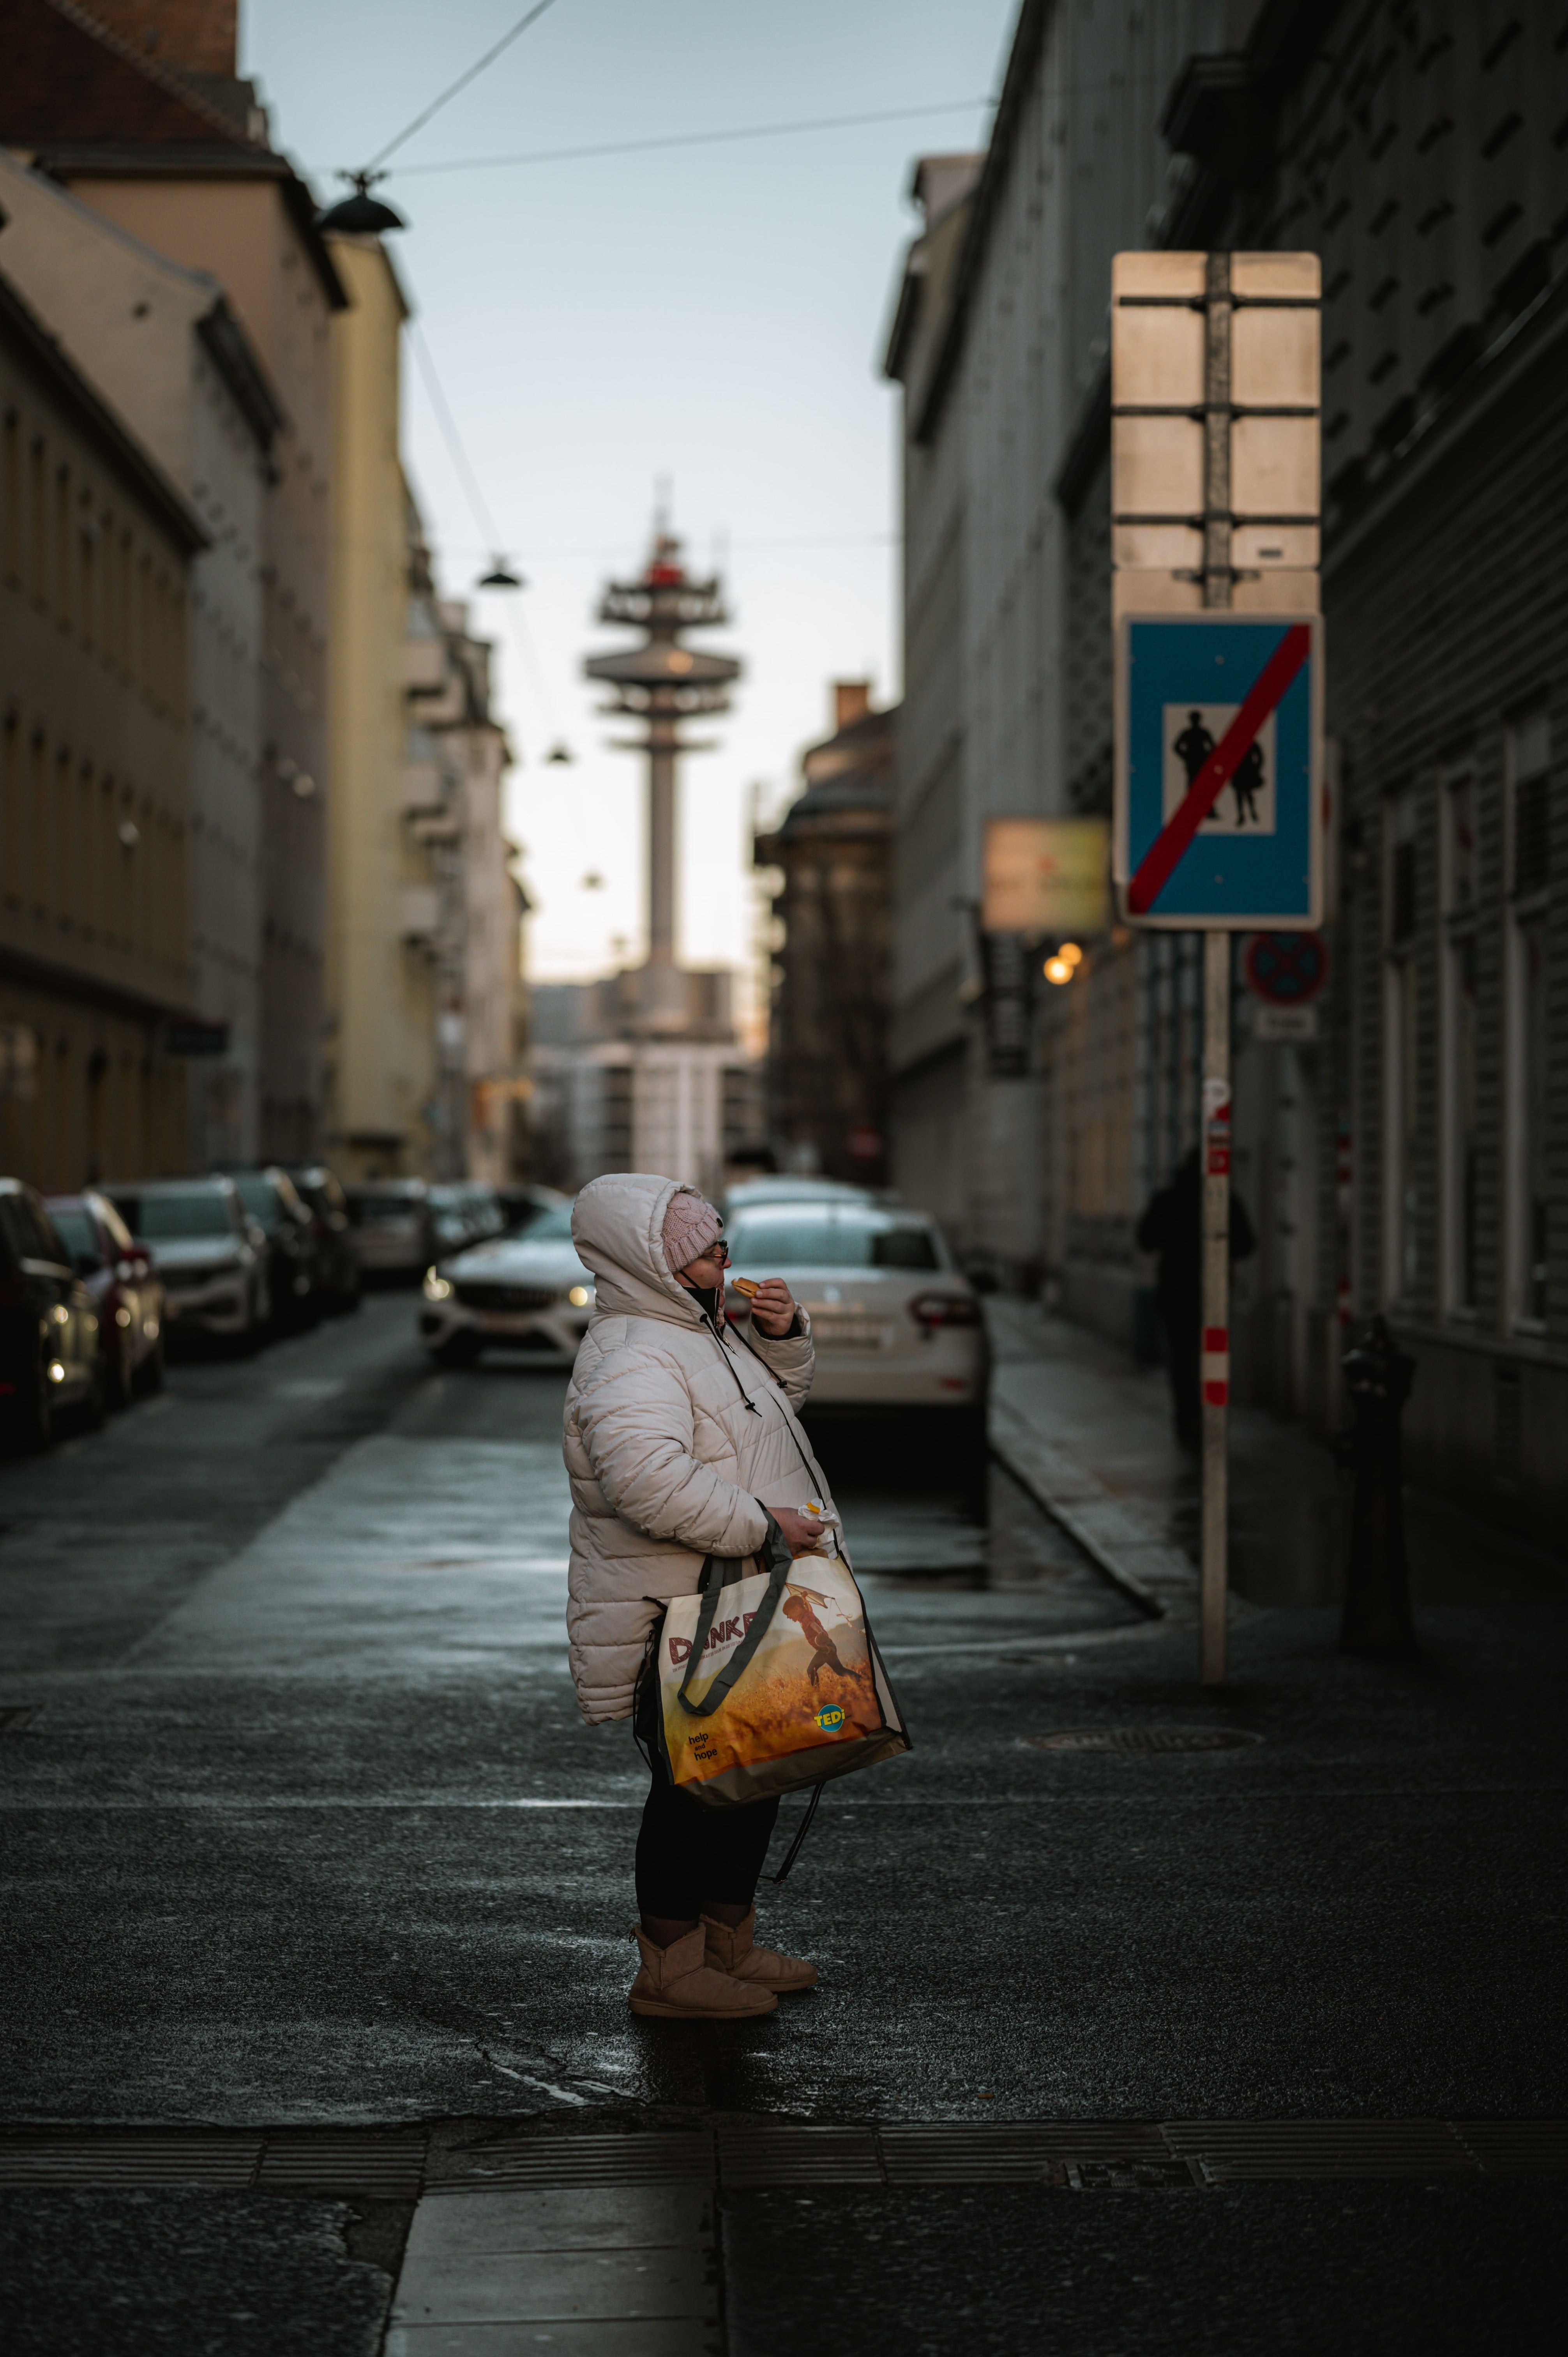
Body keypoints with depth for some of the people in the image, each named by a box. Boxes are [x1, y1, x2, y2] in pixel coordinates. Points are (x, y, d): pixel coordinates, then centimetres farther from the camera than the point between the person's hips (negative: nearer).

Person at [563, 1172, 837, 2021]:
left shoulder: (693, 1329, 14)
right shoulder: (629, 1362, -21)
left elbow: (778, 1394, 30)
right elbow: (648, 1478, -37)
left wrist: (783, 1337, 9)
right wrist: (759, 1524, -31)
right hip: (679, 1628, -11)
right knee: (695, 1789, -5)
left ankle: (729, 1943, 30)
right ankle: (670, 1967, 5)